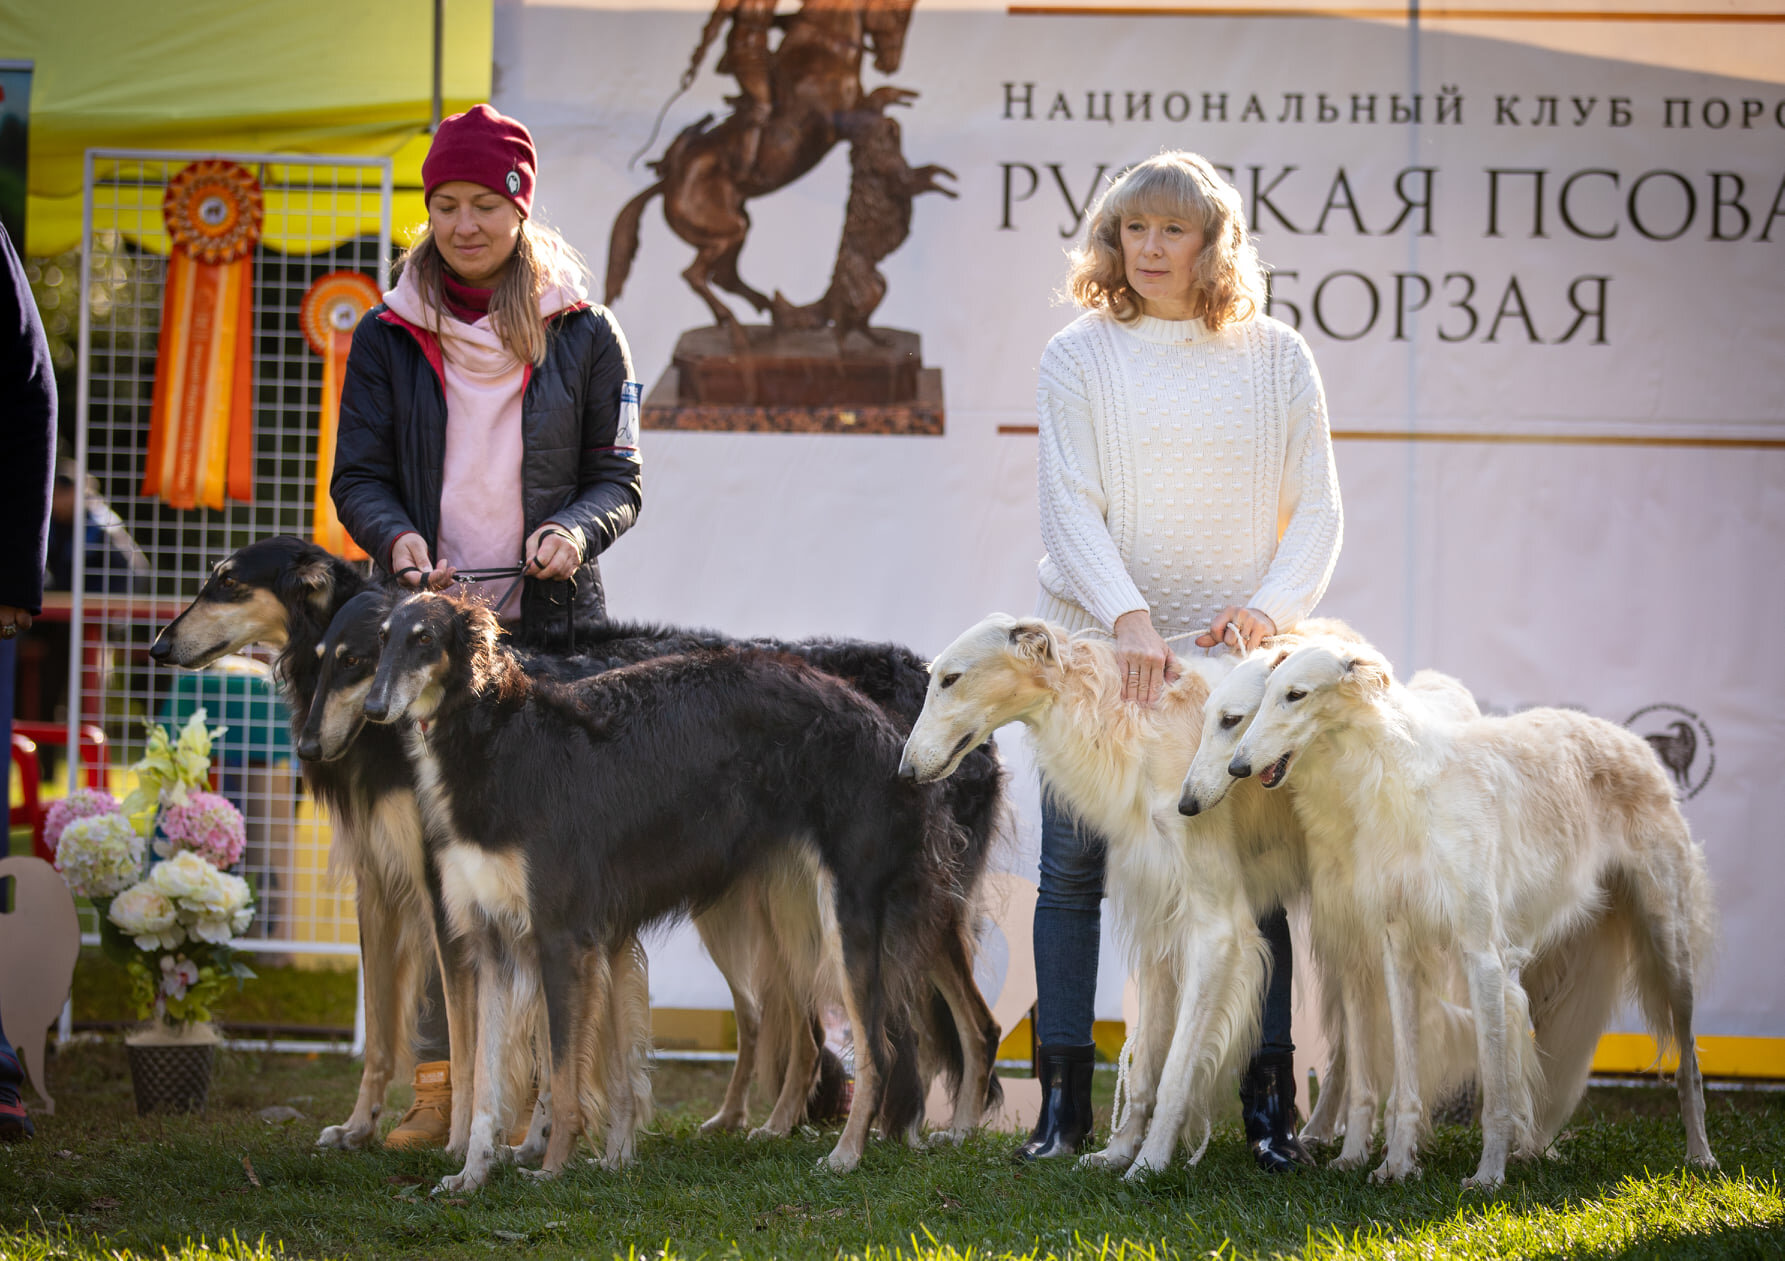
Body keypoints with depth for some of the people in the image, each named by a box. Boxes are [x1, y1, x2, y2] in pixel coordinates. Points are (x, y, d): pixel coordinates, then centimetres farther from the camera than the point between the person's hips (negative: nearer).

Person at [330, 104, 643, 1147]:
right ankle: (438, 1080, -1)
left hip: (553, 624, -1)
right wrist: (396, 536, -12)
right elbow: (357, 474, 9)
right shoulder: (392, 334, 9)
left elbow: (619, 476, 9)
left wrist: (578, 530, -12)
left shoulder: (580, 333, 7)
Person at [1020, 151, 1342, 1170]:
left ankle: (1271, 1102, 3)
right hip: (1097, 642, 0)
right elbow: (1071, 504, -5)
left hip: (1234, 649, 0)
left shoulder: (1276, 357, 7)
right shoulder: (1081, 355, 4)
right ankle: (1064, 1101, 5)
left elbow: (1316, 508, 6)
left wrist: (1271, 605, -12)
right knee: (1074, 866, -1)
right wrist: (1130, 618, -19)